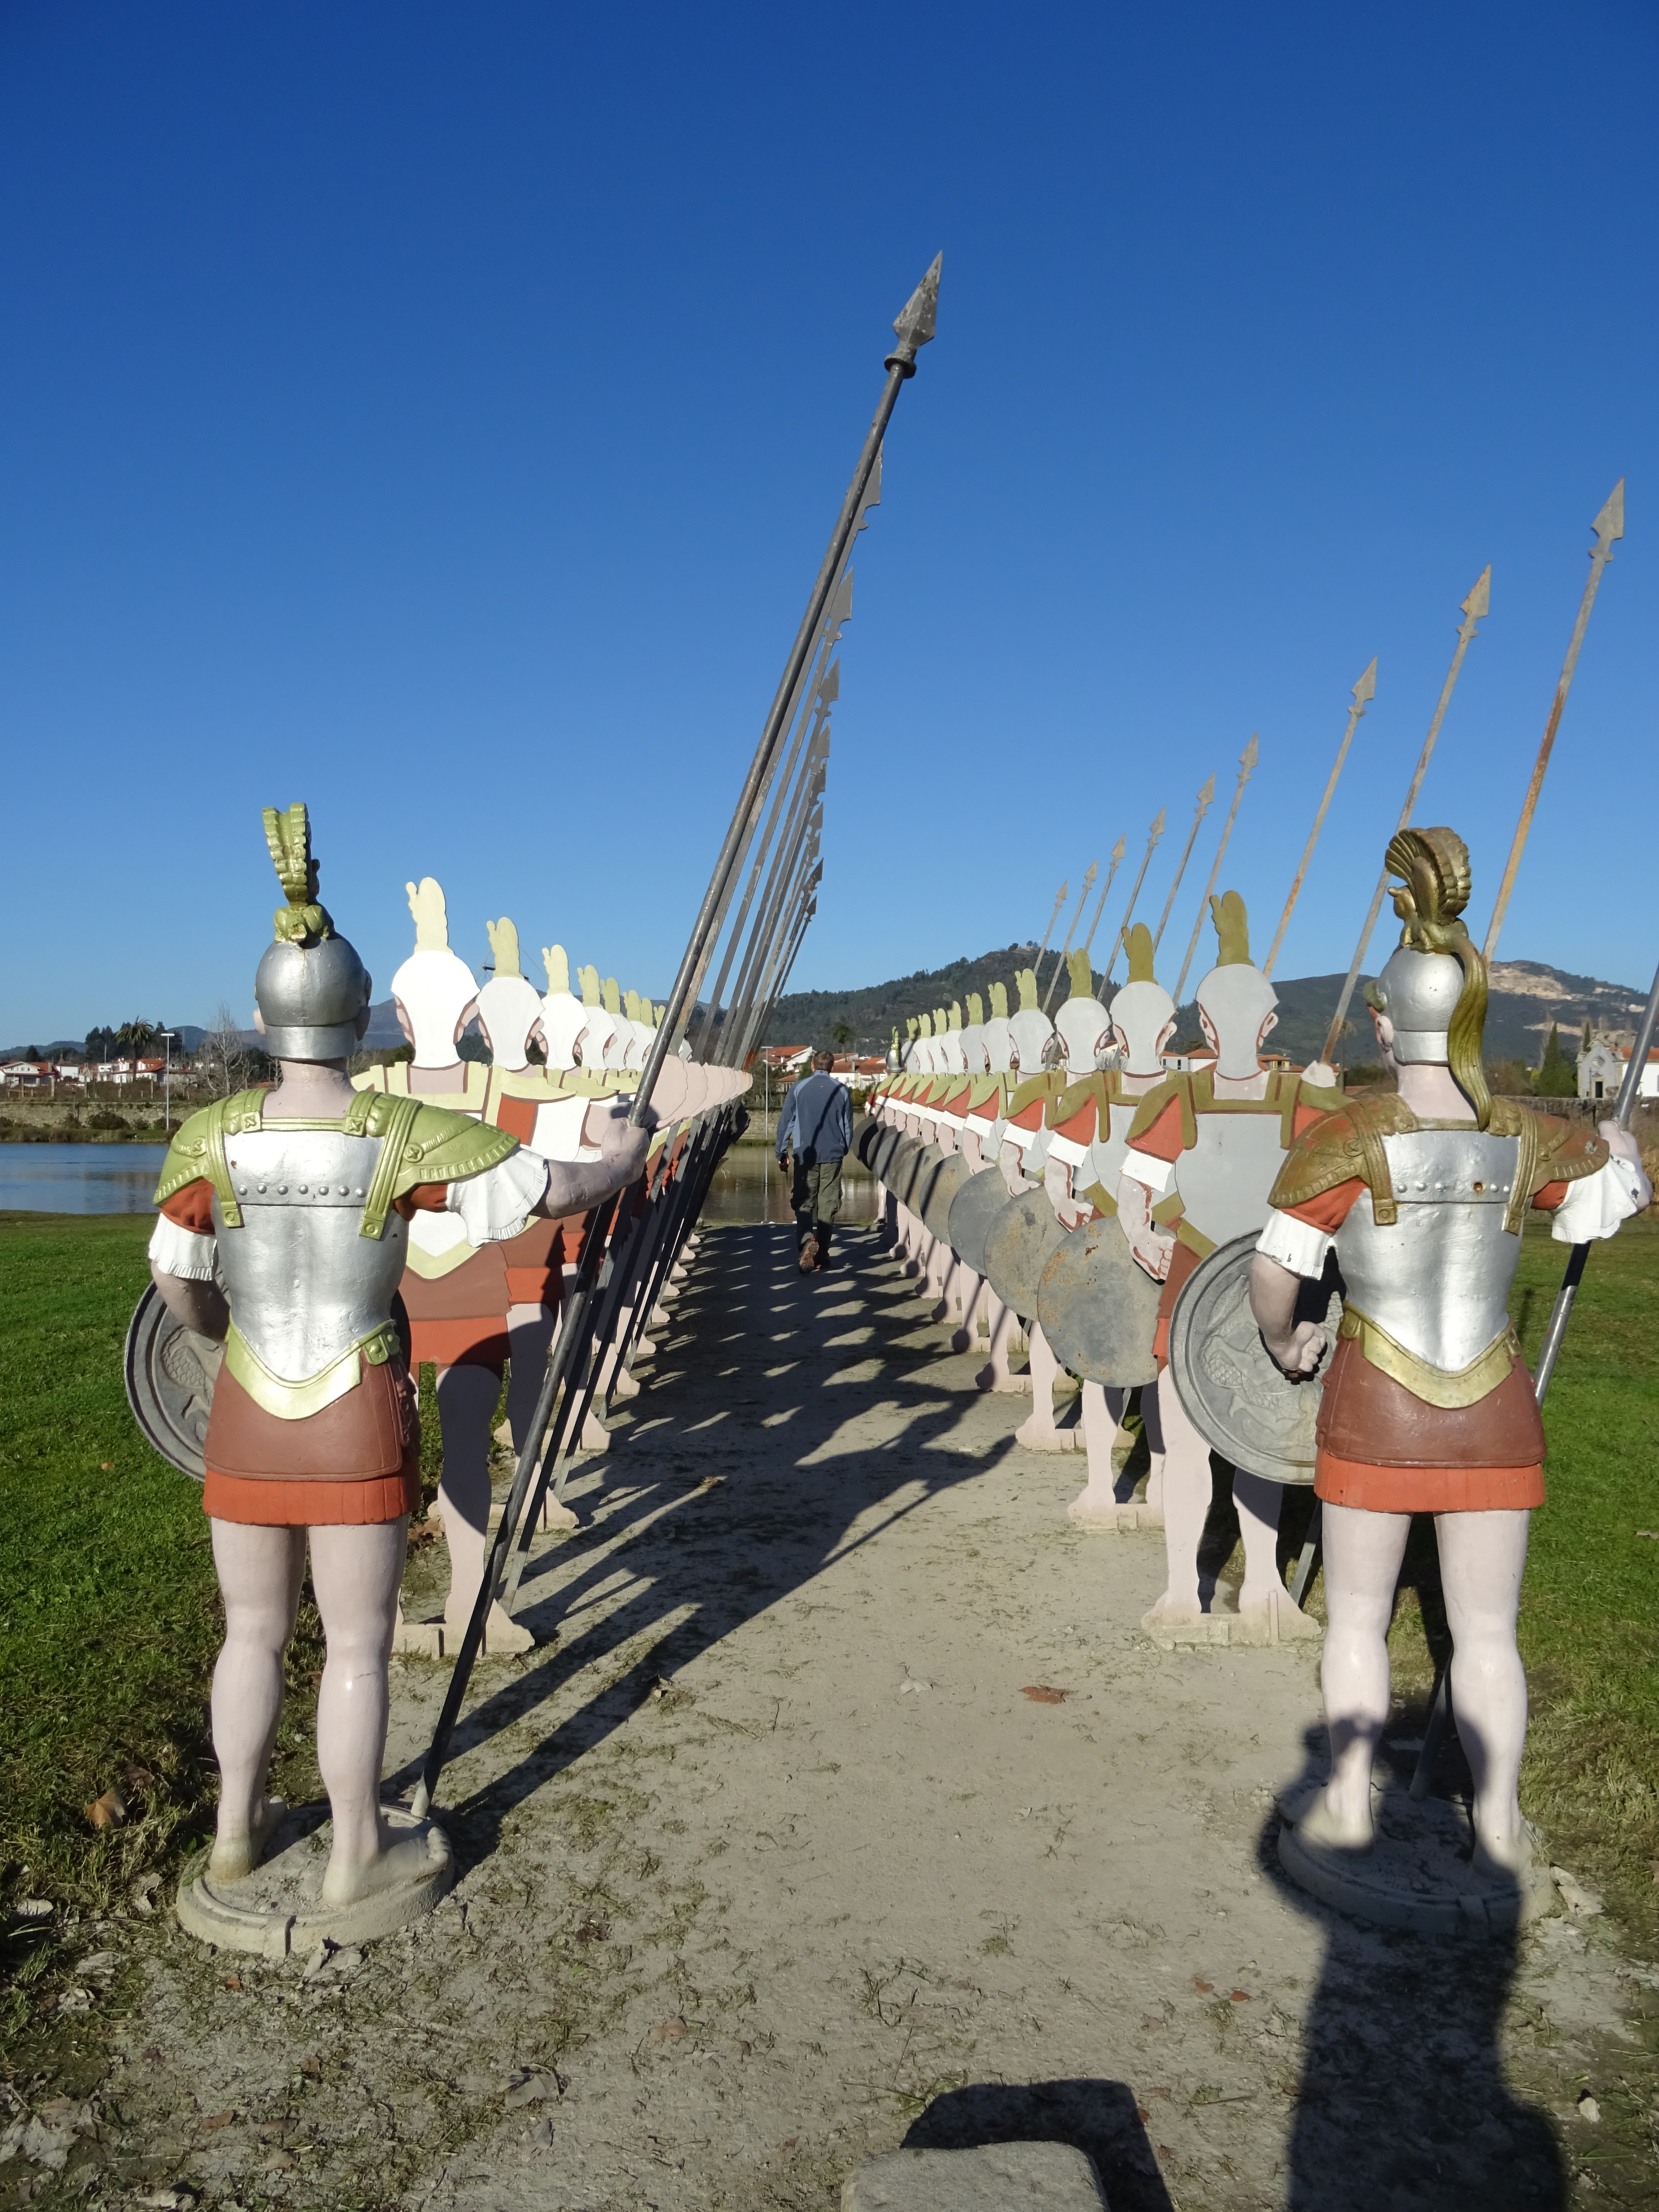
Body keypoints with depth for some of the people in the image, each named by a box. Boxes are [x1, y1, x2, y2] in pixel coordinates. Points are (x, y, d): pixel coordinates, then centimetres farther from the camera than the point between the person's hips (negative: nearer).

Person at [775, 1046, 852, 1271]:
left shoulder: (798, 1088, 1)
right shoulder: (842, 1090, 5)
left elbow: (785, 1122, 0)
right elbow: (848, 1126, 13)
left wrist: (781, 1153, 8)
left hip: (806, 1155, -1)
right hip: (833, 1155, 1)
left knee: (804, 1202, 4)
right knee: (827, 1204, 8)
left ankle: (808, 1240, -23)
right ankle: (822, 1254, 9)